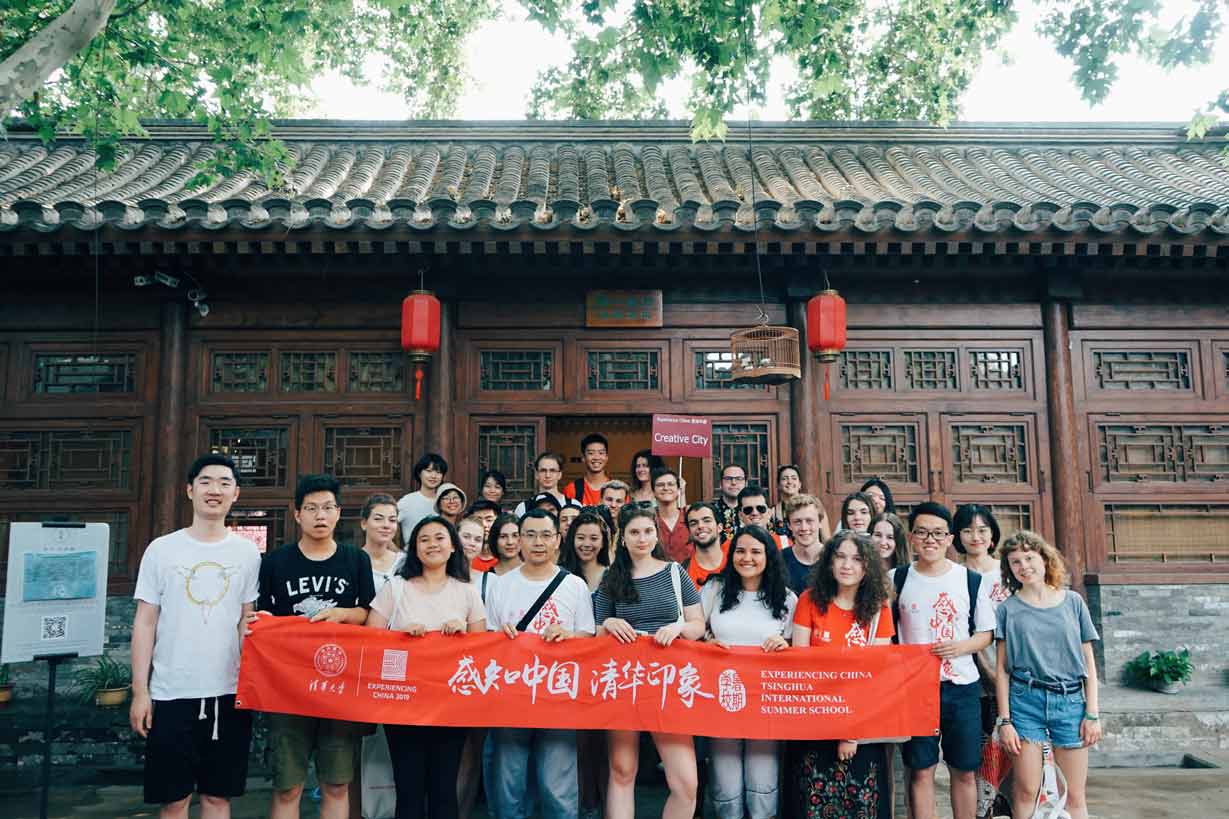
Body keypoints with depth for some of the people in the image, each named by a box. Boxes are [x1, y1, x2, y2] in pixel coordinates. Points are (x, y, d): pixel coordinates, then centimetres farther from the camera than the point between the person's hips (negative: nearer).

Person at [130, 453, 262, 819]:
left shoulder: (247, 552, 3)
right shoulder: (162, 549, 0)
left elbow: (248, 623, 8)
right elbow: (145, 623, 2)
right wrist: (140, 690, -3)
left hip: (229, 693, 1)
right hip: (171, 693, -1)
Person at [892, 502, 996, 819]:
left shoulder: (971, 580, 1)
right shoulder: (897, 579, 0)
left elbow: (986, 633, 6)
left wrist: (962, 646, -14)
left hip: (962, 687, 1)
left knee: (964, 770, 9)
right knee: (921, 769, 4)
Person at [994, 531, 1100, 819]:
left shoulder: (1072, 601, 7)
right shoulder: (1008, 609, 4)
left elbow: (1089, 663, 9)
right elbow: (1002, 670, 3)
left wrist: (1093, 714, 2)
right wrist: (1005, 720, -3)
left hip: (1070, 700, 1)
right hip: (1026, 701, -1)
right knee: (1026, 792, -1)